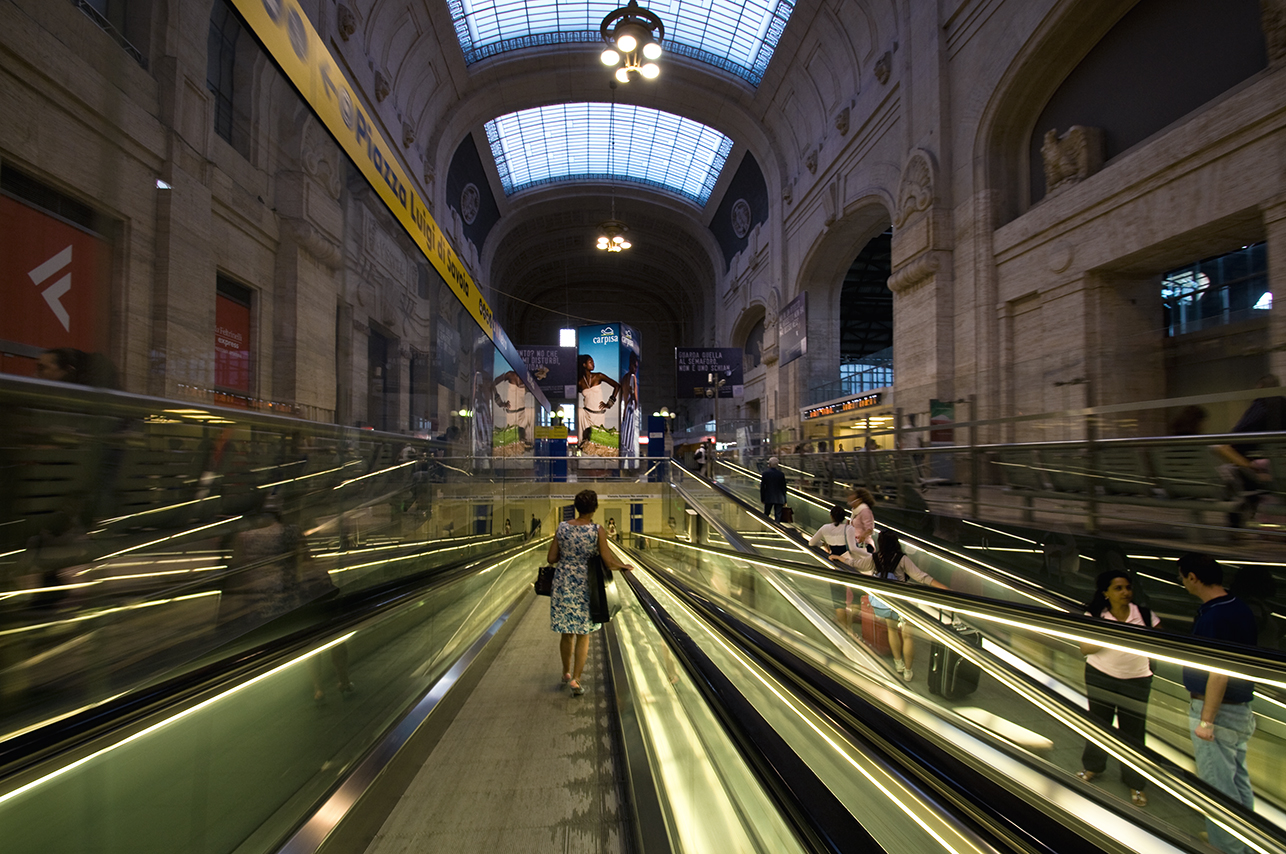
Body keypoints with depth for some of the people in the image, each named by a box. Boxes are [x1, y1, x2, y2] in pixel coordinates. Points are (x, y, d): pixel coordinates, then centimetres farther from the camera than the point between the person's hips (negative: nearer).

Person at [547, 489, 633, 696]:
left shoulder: (562, 527, -5)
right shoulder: (597, 531, -14)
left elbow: (551, 559, -1)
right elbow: (608, 563, -13)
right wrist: (624, 566, 5)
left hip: (563, 584, 3)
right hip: (585, 585, -3)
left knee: (567, 632, 19)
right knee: (583, 634, 12)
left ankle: (567, 673, 36)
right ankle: (576, 679, 11)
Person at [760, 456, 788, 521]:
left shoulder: (765, 473, -5)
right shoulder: (781, 474, -5)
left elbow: (762, 487, -2)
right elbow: (784, 487, -1)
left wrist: (762, 499, 7)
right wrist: (785, 500, 7)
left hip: (768, 498, 1)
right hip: (779, 499, -1)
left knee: (765, 515, 14)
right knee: (777, 516, 3)